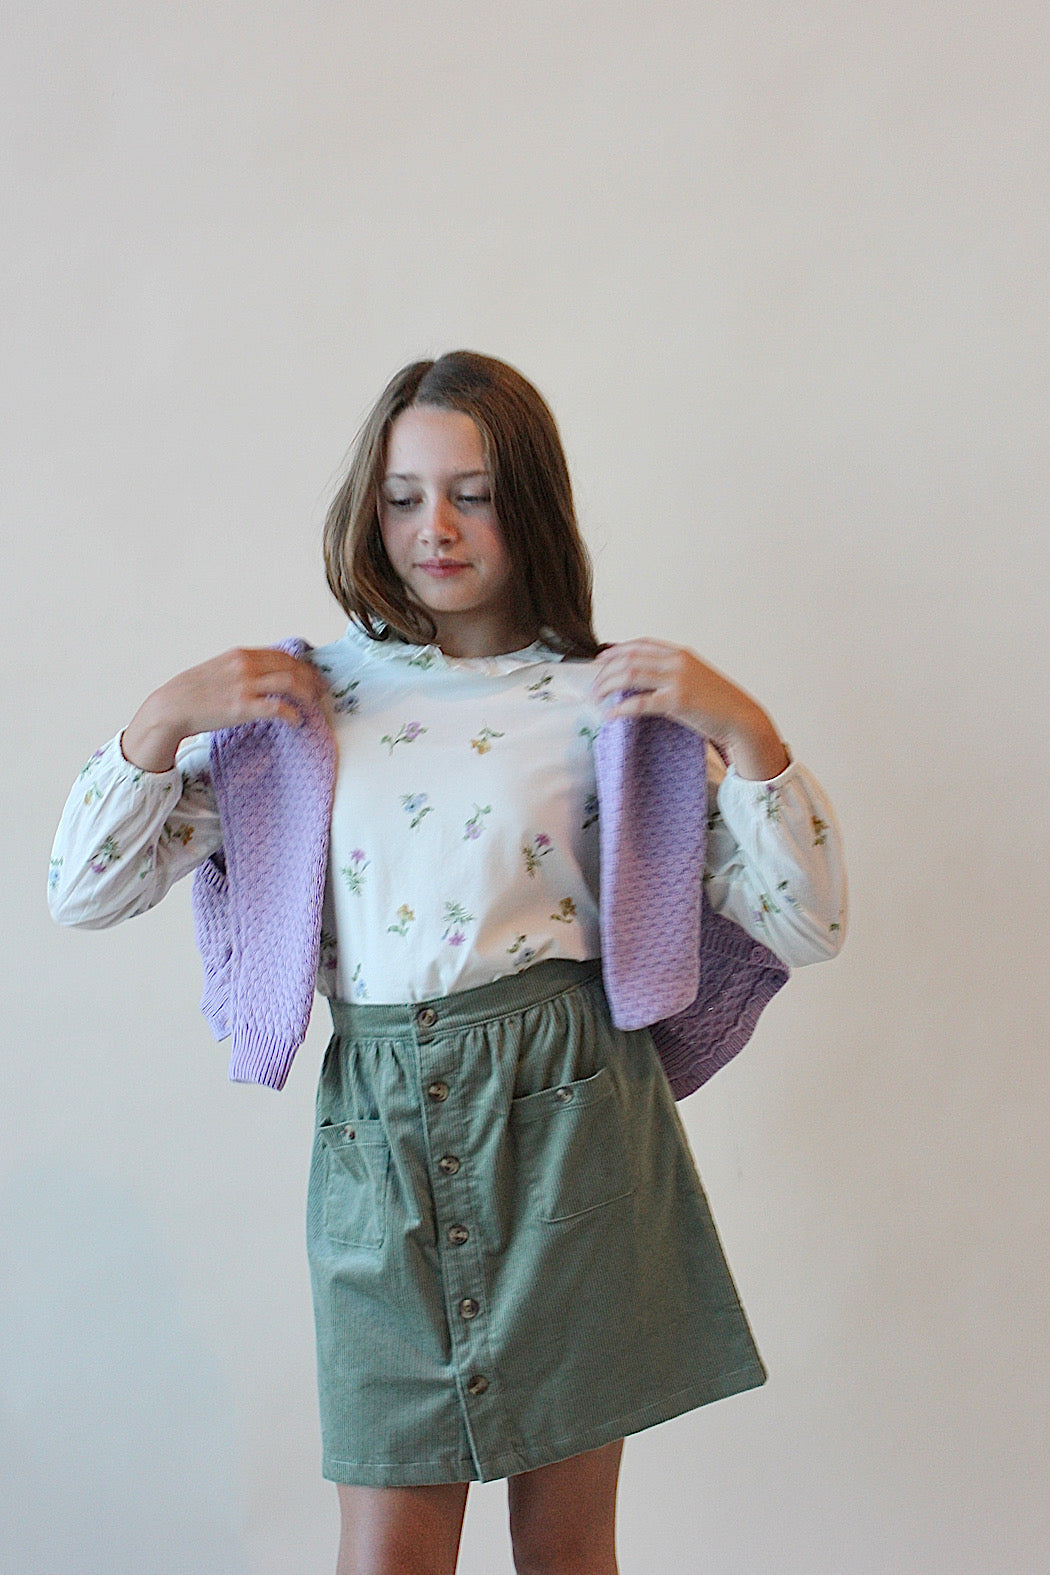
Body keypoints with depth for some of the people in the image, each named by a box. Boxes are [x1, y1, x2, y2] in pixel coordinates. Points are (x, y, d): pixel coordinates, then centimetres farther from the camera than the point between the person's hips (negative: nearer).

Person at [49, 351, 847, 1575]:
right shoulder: (300, 699, 7)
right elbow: (86, 891, 6)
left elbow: (804, 928, 1)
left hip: (566, 1121, 0)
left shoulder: (609, 705, 3)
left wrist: (744, 730, -11)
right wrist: (164, 719, -7)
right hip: (381, 1137, 1)